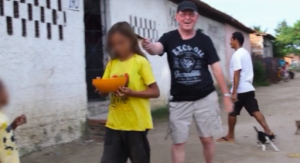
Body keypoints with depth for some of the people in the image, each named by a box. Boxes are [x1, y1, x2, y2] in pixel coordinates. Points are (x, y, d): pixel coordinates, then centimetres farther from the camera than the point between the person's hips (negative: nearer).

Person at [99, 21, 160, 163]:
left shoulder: (140, 62, -8)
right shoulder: (112, 63, 8)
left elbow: (155, 92, -9)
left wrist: (131, 93, -22)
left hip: (136, 123, -5)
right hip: (114, 123, 5)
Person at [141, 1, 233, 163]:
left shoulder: (204, 40, -1)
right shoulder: (169, 38, -4)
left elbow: (216, 67, 0)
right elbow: (157, 49, -26)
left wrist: (226, 94, -2)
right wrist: (149, 47, -50)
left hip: (205, 97, 1)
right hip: (179, 100, 0)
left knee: (207, 138, 10)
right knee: (178, 142, 6)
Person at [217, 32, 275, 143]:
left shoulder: (237, 55, -14)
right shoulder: (246, 53, 15)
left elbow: (237, 74, -21)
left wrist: (234, 92, -22)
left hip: (240, 90, -8)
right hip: (249, 88, 8)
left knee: (232, 113, 5)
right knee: (255, 111, 5)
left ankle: (230, 136, 17)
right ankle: (268, 132, 0)